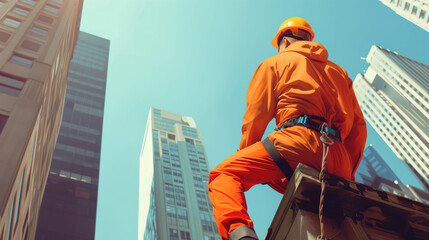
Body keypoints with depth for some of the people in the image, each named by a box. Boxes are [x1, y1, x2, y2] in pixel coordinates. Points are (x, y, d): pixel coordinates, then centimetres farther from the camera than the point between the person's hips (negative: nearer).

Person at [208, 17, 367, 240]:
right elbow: (359, 128, 25)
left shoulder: (275, 63, 19)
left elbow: (256, 117, 8)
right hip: (338, 166, 6)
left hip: (300, 140, -6)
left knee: (223, 175, -4)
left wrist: (244, 156, 18)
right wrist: (347, 175, 27)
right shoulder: (339, 71, 33)